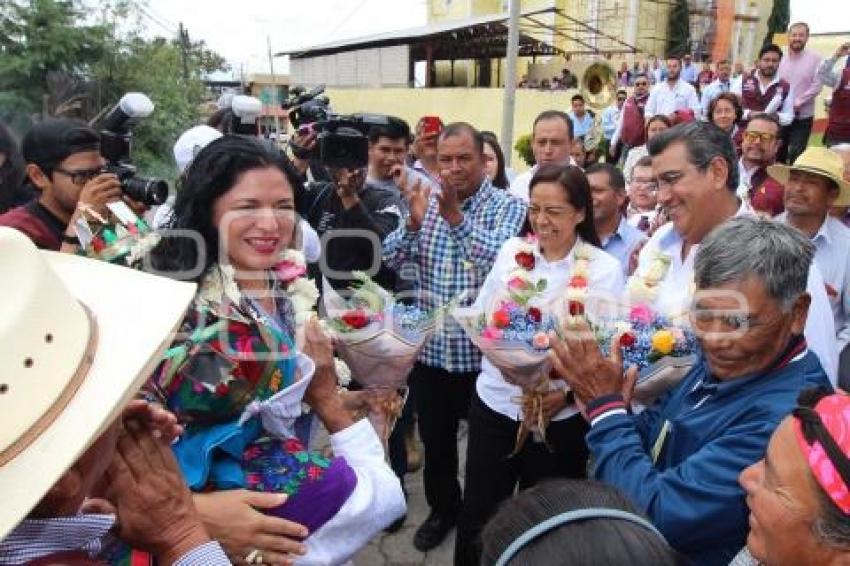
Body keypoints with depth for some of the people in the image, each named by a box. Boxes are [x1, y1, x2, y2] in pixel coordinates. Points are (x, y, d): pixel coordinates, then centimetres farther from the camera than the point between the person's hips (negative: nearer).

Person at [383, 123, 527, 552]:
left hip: (482, 350, -3)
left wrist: (455, 216, -33)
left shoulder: (507, 206, -8)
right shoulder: (428, 202, 3)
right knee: (435, 439, 19)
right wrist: (414, 221, -23)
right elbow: (391, 259, -5)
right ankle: (443, 508, 42)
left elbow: (498, 260, -25)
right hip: (430, 348, 4)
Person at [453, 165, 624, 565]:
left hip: (560, 418, -2)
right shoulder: (512, 250, 1)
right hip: (494, 403, 3)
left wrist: (567, 393, -23)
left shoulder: (604, 269, -9)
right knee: (476, 516, 14)